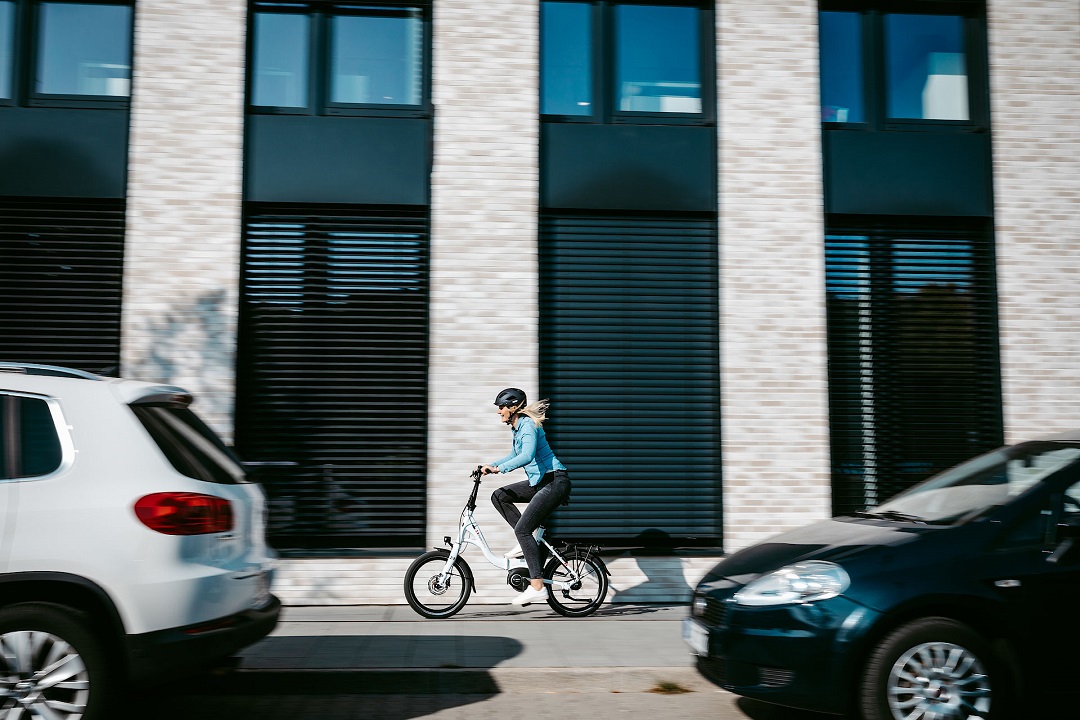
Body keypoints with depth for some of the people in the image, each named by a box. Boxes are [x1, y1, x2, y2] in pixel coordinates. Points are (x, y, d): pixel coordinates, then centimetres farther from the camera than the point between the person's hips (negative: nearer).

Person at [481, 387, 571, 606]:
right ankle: (526, 541, 8)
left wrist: (499, 468, -32)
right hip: (540, 482, 10)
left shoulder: (528, 425, -15)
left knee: (522, 529, -15)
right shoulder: (518, 428, 14)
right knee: (499, 496, 8)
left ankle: (537, 587, -15)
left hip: (555, 482, -10)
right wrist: (490, 466, 17)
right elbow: (514, 456, 28)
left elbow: (527, 456, -32)